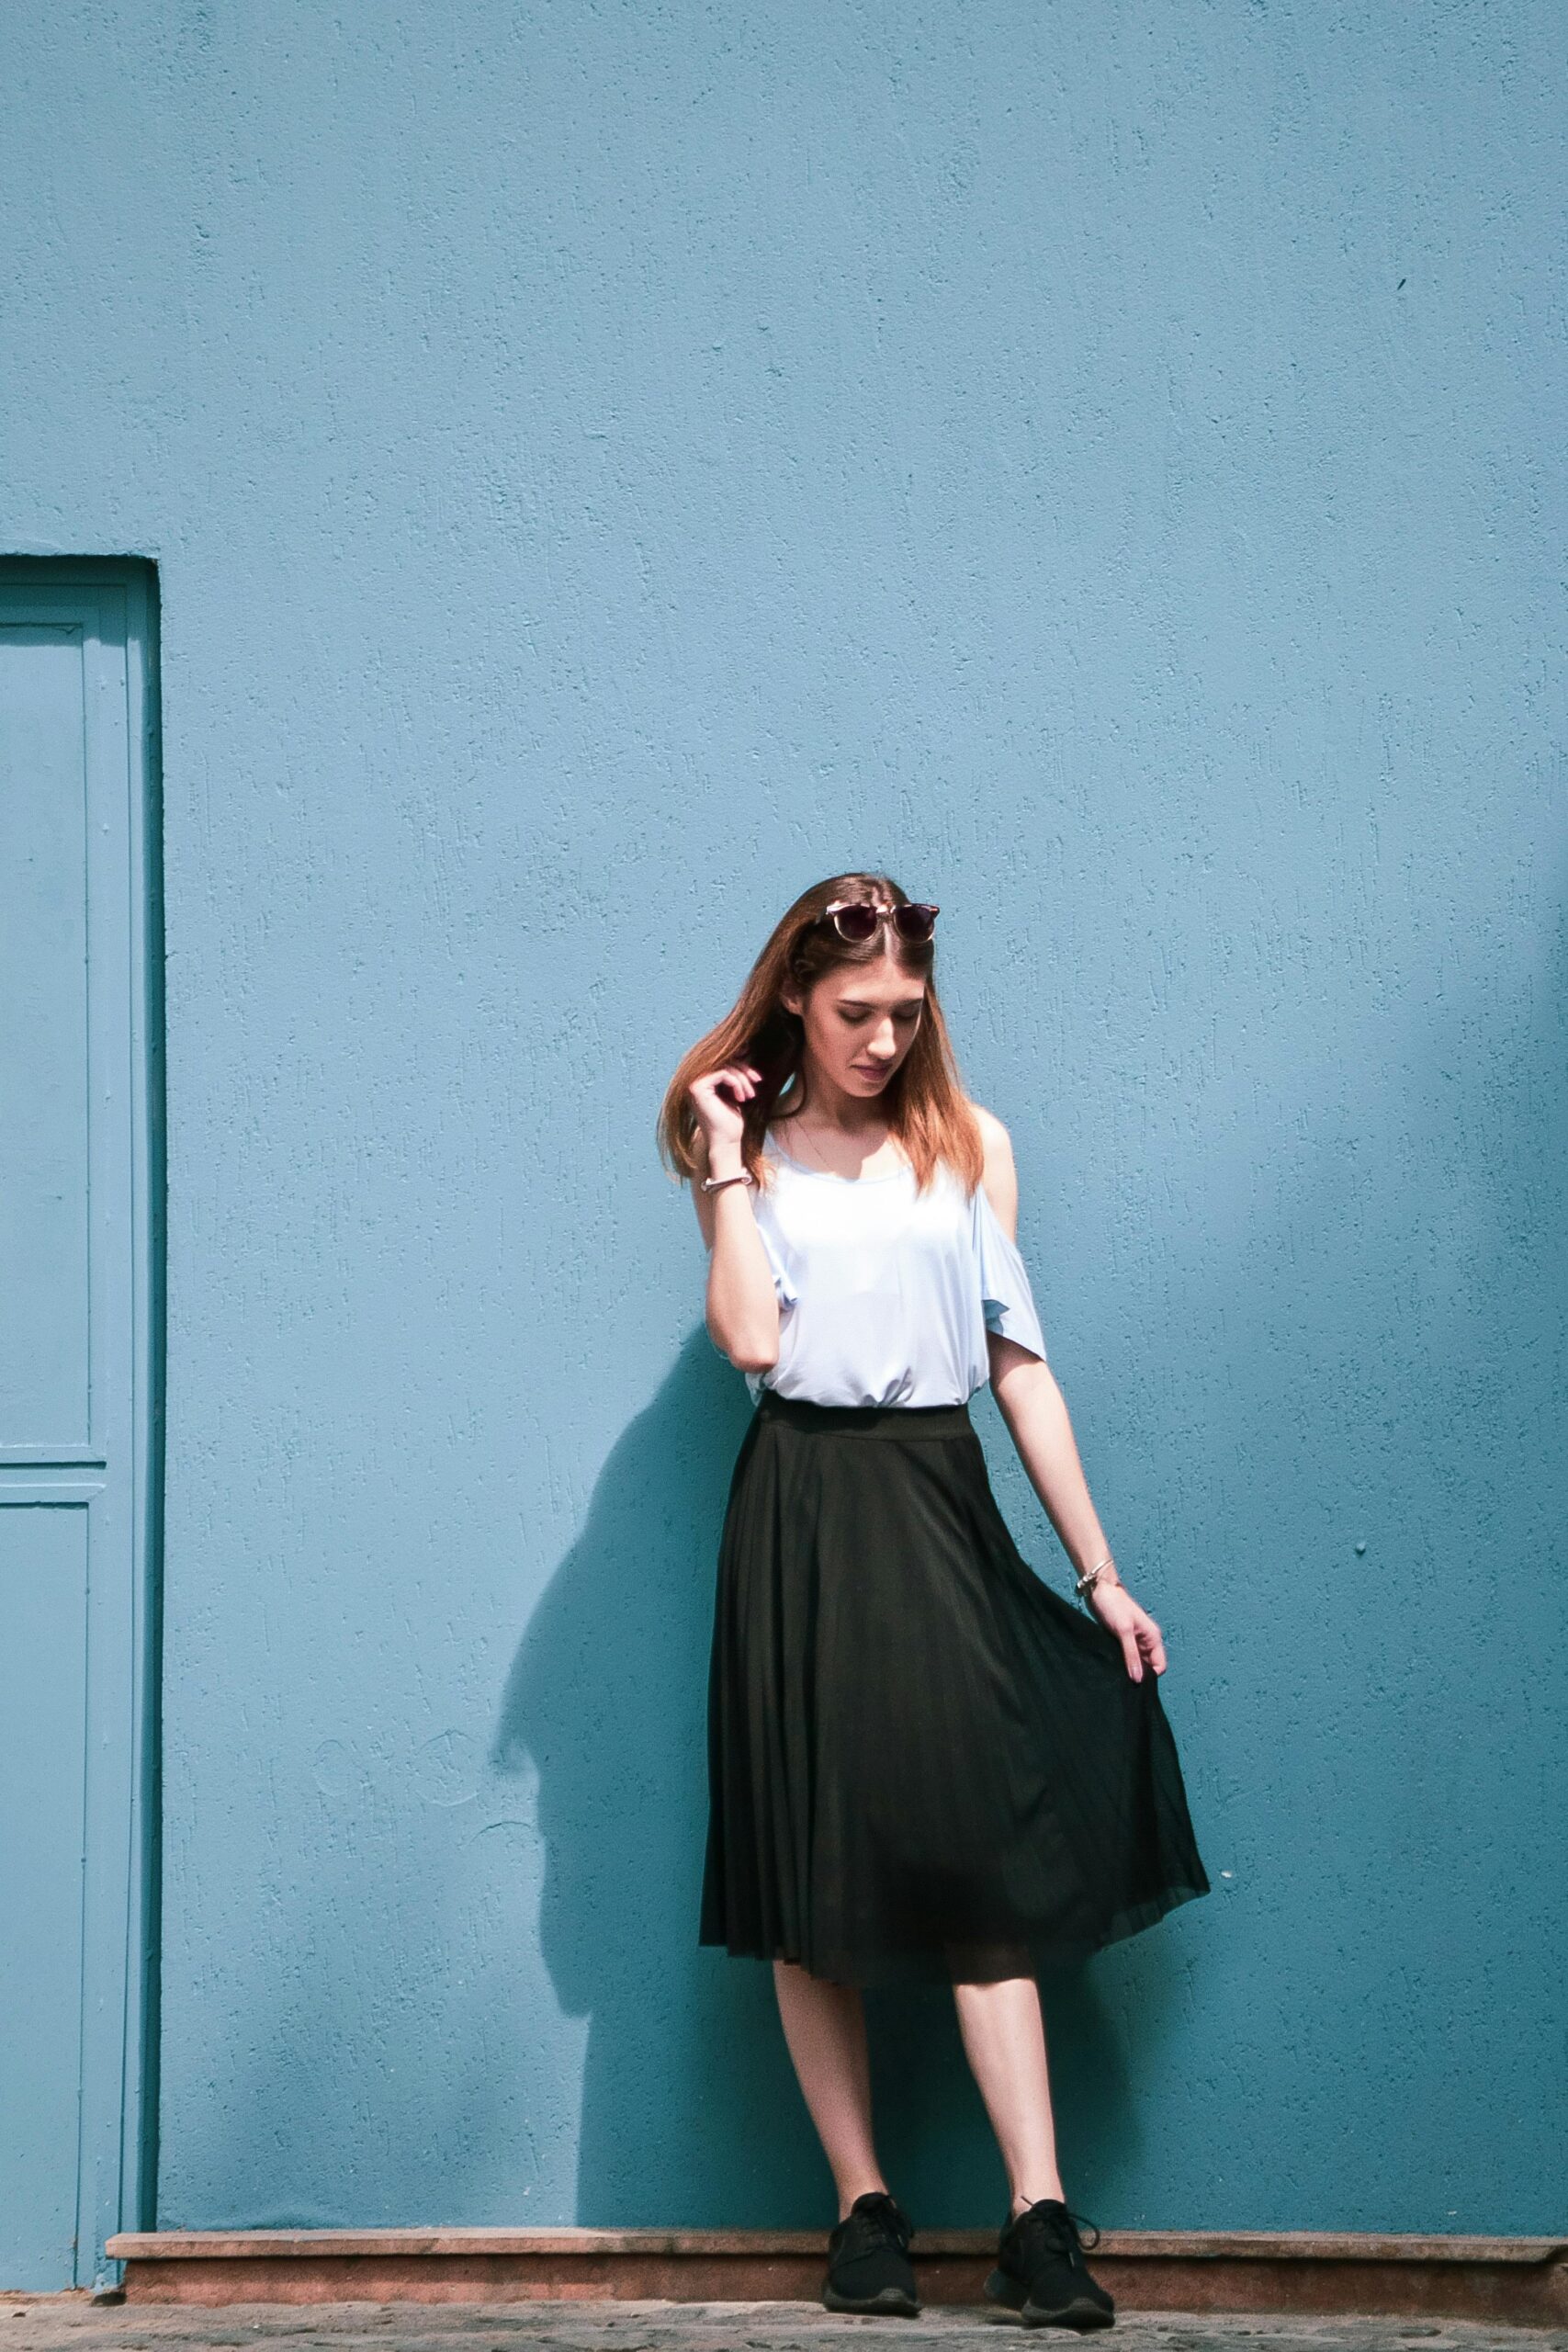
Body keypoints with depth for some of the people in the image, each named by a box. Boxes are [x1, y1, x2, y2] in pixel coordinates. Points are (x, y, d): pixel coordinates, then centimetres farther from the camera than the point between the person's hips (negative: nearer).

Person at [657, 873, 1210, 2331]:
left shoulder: (968, 1145, 10)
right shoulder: (749, 1155, 7)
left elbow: (1021, 1365, 8)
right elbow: (750, 1338, -10)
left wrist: (1098, 1572, 5)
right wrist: (725, 1164, -6)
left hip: (940, 1506, 1)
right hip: (803, 1515, 0)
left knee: (986, 1847, -7)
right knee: (813, 1870, 1)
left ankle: (1039, 2223, -9)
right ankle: (863, 2210, 7)